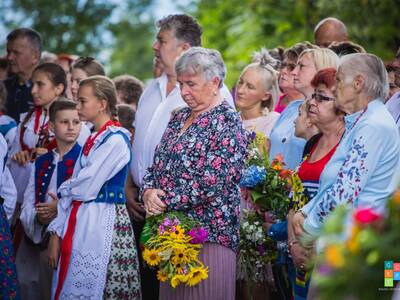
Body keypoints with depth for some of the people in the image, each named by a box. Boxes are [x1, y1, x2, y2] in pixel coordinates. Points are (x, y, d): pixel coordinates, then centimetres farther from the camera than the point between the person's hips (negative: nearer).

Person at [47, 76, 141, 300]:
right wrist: (56, 232, 7)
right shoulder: (92, 140, 14)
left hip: (103, 223, -8)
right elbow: (76, 188, 12)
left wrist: (64, 190, 5)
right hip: (78, 222, 8)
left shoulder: (116, 140, -12)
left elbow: (86, 188, -15)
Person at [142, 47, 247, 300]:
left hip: (208, 234, -7)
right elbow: (157, 164, 17)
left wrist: (164, 201, -13)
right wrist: (149, 191, -5)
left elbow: (211, 184, -18)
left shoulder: (226, 122, -10)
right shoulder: (179, 117, 15)